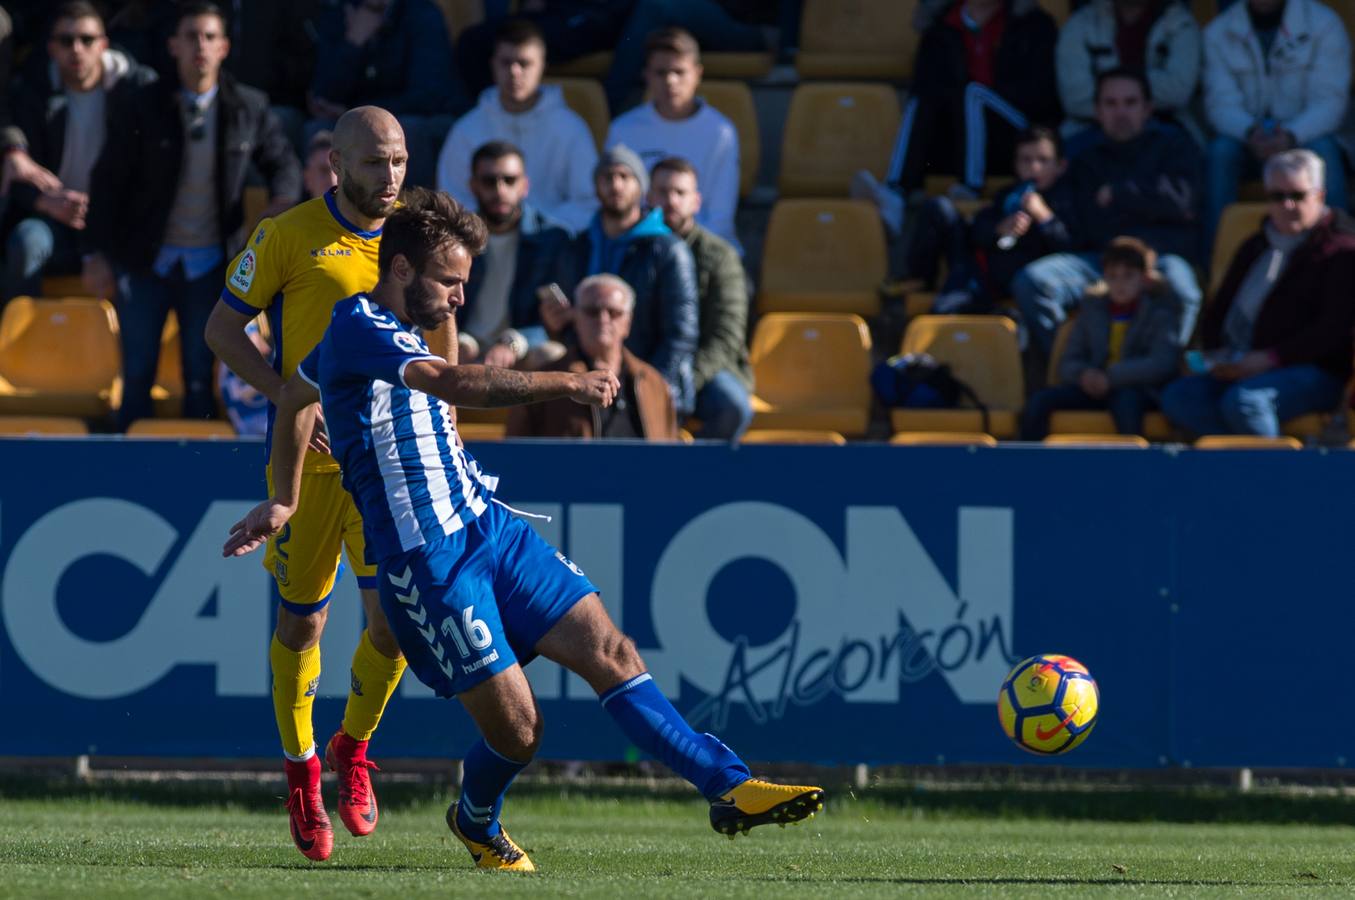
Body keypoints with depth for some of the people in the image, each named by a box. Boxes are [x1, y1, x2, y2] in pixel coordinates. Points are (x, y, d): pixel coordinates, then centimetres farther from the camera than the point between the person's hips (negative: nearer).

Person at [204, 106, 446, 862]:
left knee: (394, 615, -11)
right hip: (308, 457, -2)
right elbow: (223, 327, -1)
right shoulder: (289, 236, -6)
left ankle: (353, 748, 16)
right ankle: (301, 770, 26)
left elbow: (441, 333, 18)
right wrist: (287, 394, -14)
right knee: (302, 621, 5)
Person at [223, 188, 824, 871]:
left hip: (488, 527, 9)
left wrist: (284, 499, 42)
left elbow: (295, 394, 34)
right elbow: (456, 384, -31)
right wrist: (563, 384, -38)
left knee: (609, 652, -3)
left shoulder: (382, 332, 17)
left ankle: (730, 789, -7)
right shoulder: (357, 329, -14)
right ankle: (475, 821, 24)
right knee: (515, 728, -8)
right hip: (428, 561, -9)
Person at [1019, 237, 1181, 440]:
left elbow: (1163, 363, -15)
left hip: (1139, 391, -5)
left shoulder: (1159, 312, 1)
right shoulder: (1093, 307, 15)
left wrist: (1111, 377, -22)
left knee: (1125, 398, -41)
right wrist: (1083, 374, -12)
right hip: (1094, 388, 5)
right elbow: (1068, 363, 13)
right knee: (1039, 400, -18)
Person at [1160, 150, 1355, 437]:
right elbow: (1218, 311, 26)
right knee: (1178, 396, -19)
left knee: (1242, 400, -37)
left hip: (1313, 373, -7)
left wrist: (1270, 359, -18)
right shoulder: (1255, 248, 22)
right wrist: (1214, 353, 3)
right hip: (1242, 368, 7)